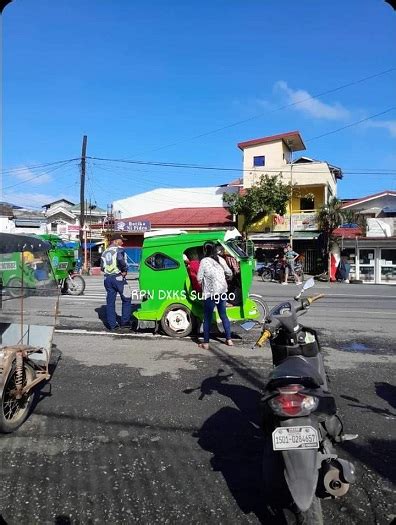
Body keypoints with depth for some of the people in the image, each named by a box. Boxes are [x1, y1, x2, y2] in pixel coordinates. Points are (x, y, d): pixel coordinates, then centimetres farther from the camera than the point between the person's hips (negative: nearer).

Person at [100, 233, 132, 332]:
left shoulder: (105, 252, 17)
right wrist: (125, 270, -13)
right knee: (126, 300, 5)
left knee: (110, 302, 9)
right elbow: (120, 260, -26)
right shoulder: (119, 249, -6)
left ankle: (112, 325, 11)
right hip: (118, 278, -7)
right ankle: (125, 323, 2)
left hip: (107, 278, 7)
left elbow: (102, 267, 14)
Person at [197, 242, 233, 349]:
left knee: (207, 318, 4)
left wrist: (201, 284, 10)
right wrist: (226, 279, 32)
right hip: (222, 291, 5)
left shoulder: (204, 261, -10)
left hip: (210, 293, -5)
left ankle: (206, 343, 9)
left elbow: (199, 278, -10)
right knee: (223, 316, 17)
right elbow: (229, 273, 11)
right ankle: (229, 340, 21)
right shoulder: (221, 259, 4)